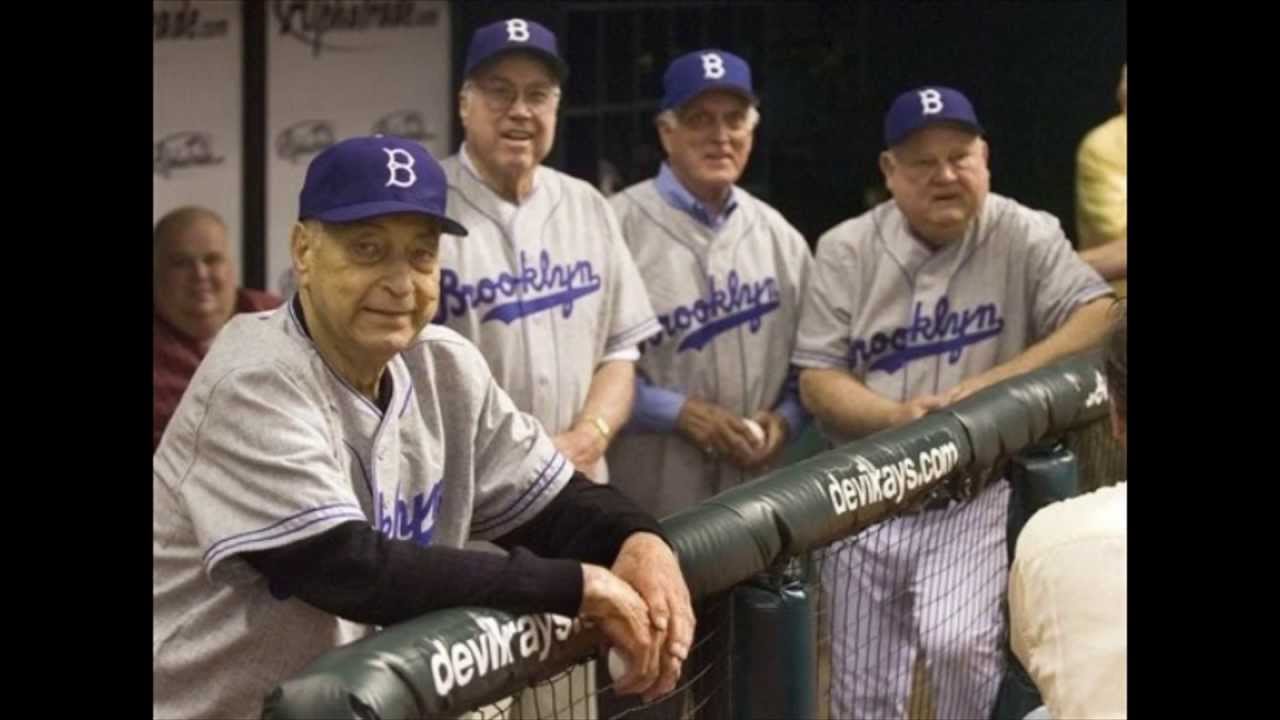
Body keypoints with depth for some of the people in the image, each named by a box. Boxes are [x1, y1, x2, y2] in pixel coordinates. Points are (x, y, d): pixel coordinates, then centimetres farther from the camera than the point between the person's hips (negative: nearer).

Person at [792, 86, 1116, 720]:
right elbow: (816, 379, -3)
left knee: (958, 643, -27)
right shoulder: (846, 251, 0)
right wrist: (897, 415, -23)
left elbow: (1102, 319, -15)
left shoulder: (1024, 237, -4)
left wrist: (992, 385, -25)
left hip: (977, 498, -3)